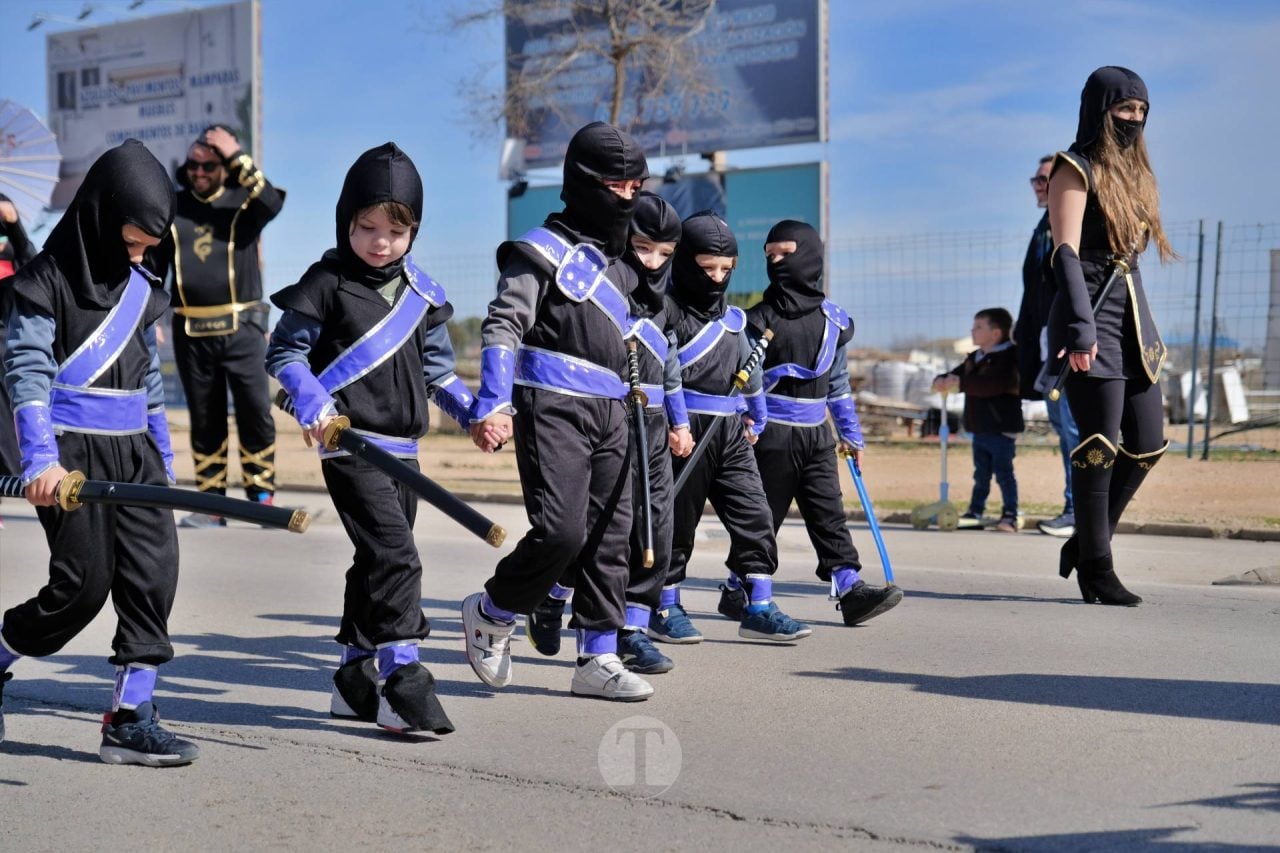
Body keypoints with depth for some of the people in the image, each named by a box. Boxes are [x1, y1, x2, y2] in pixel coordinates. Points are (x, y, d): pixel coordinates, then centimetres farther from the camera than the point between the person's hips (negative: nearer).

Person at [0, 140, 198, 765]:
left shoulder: (139, 290, 14)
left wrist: (164, 459, 20)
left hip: (135, 451, 6)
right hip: (73, 452, -6)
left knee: (154, 573, -4)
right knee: (84, 583, -6)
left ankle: (130, 719, 3)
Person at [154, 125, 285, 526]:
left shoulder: (243, 201, 2)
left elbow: (272, 202, -21)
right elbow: (153, 263, 14)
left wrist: (237, 157, -23)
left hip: (241, 327, -3)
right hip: (191, 331, 3)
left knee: (256, 413, -5)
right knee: (204, 419, 7)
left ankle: (262, 496, 2)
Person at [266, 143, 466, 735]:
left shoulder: (421, 291, 10)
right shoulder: (326, 282, -6)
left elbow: (436, 367, 17)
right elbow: (284, 352, -4)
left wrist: (472, 412, 4)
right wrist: (313, 403, -20)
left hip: (403, 449, 7)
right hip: (351, 445, -7)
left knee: (377, 563, 13)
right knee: (395, 557, -16)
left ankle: (355, 679, 25)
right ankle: (402, 679, -11)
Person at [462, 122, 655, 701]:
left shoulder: (618, 266, 21)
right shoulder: (543, 251, -3)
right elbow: (502, 327, -11)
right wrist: (492, 405, -22)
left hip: (610, 415, 8)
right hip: (552, 408, -8)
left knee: (609, 539, 4)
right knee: (560, 529, -18)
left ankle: (598, 658, 10)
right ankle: (490, 614, 6)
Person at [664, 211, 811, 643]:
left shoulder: (734, 317, 16)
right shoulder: (667, 311, -7)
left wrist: (755, 418, 25)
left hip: (731, 432, 7)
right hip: (685, 431, -6)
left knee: (754, 516, 1)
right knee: (676, 521, 3)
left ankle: (757, 607, 7)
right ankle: (665, 608, 15)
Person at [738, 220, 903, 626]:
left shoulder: (834, 319, 9)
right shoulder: (758, 319, -4)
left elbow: (838, 381, 18)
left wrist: (851, 433, 17)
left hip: (817, 434, 4)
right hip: (772, 433, -4)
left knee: (829, 514, 0)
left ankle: (850, 590, -2)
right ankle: (735, 591, 15)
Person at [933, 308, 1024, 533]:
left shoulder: (1007, 358, -15)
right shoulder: (974, 358, 14)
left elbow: (994, 384, -31)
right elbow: (957, 374, 15)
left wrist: (961, 384, -32)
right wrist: (942, 381, -10)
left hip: (1002, 429, -8)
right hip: (979, 429, 8)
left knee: (1004, 472, -5)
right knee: (981, 474, 16)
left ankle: (1010, 516, -1)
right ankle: (975, 512, 23)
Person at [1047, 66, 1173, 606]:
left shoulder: (1133, 170, 19)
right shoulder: (1076, 169, -6)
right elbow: (1065, 254, -15)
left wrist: (1144, 327, 18)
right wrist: (1081, 329, -24)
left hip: (1133, 312, 8)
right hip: (1092, 316, -8)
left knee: (1148, 444, 7)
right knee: (1101, 443, -7)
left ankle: (1086, 544, 21)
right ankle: (1096, 567, 4)